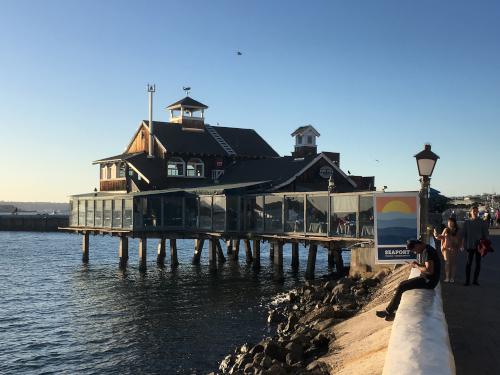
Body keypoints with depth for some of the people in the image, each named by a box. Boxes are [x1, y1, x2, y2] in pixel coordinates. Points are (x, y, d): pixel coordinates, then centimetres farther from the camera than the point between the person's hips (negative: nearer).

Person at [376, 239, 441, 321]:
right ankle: (391, 313, 9)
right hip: (427, 278, 11)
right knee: (402, 285, 10)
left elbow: (429, 270, -29)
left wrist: (416, 266, -15)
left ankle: (388, 311, -2)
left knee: (401, 286, -13)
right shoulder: (426, 250, 13)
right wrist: (418, 264, 6)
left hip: (429, 281, -11)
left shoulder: (427, 251, -20)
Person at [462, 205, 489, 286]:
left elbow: (485, 235, 4)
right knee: (469, 263, -2)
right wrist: (463, 245, 1)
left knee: (478, 263, 6)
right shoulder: (467, 223, 1)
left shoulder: (482, 223, 1)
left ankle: (475, 280, 16)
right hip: (470, 245, -1)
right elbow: (464, 235, 5)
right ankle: (467, 280, 2)